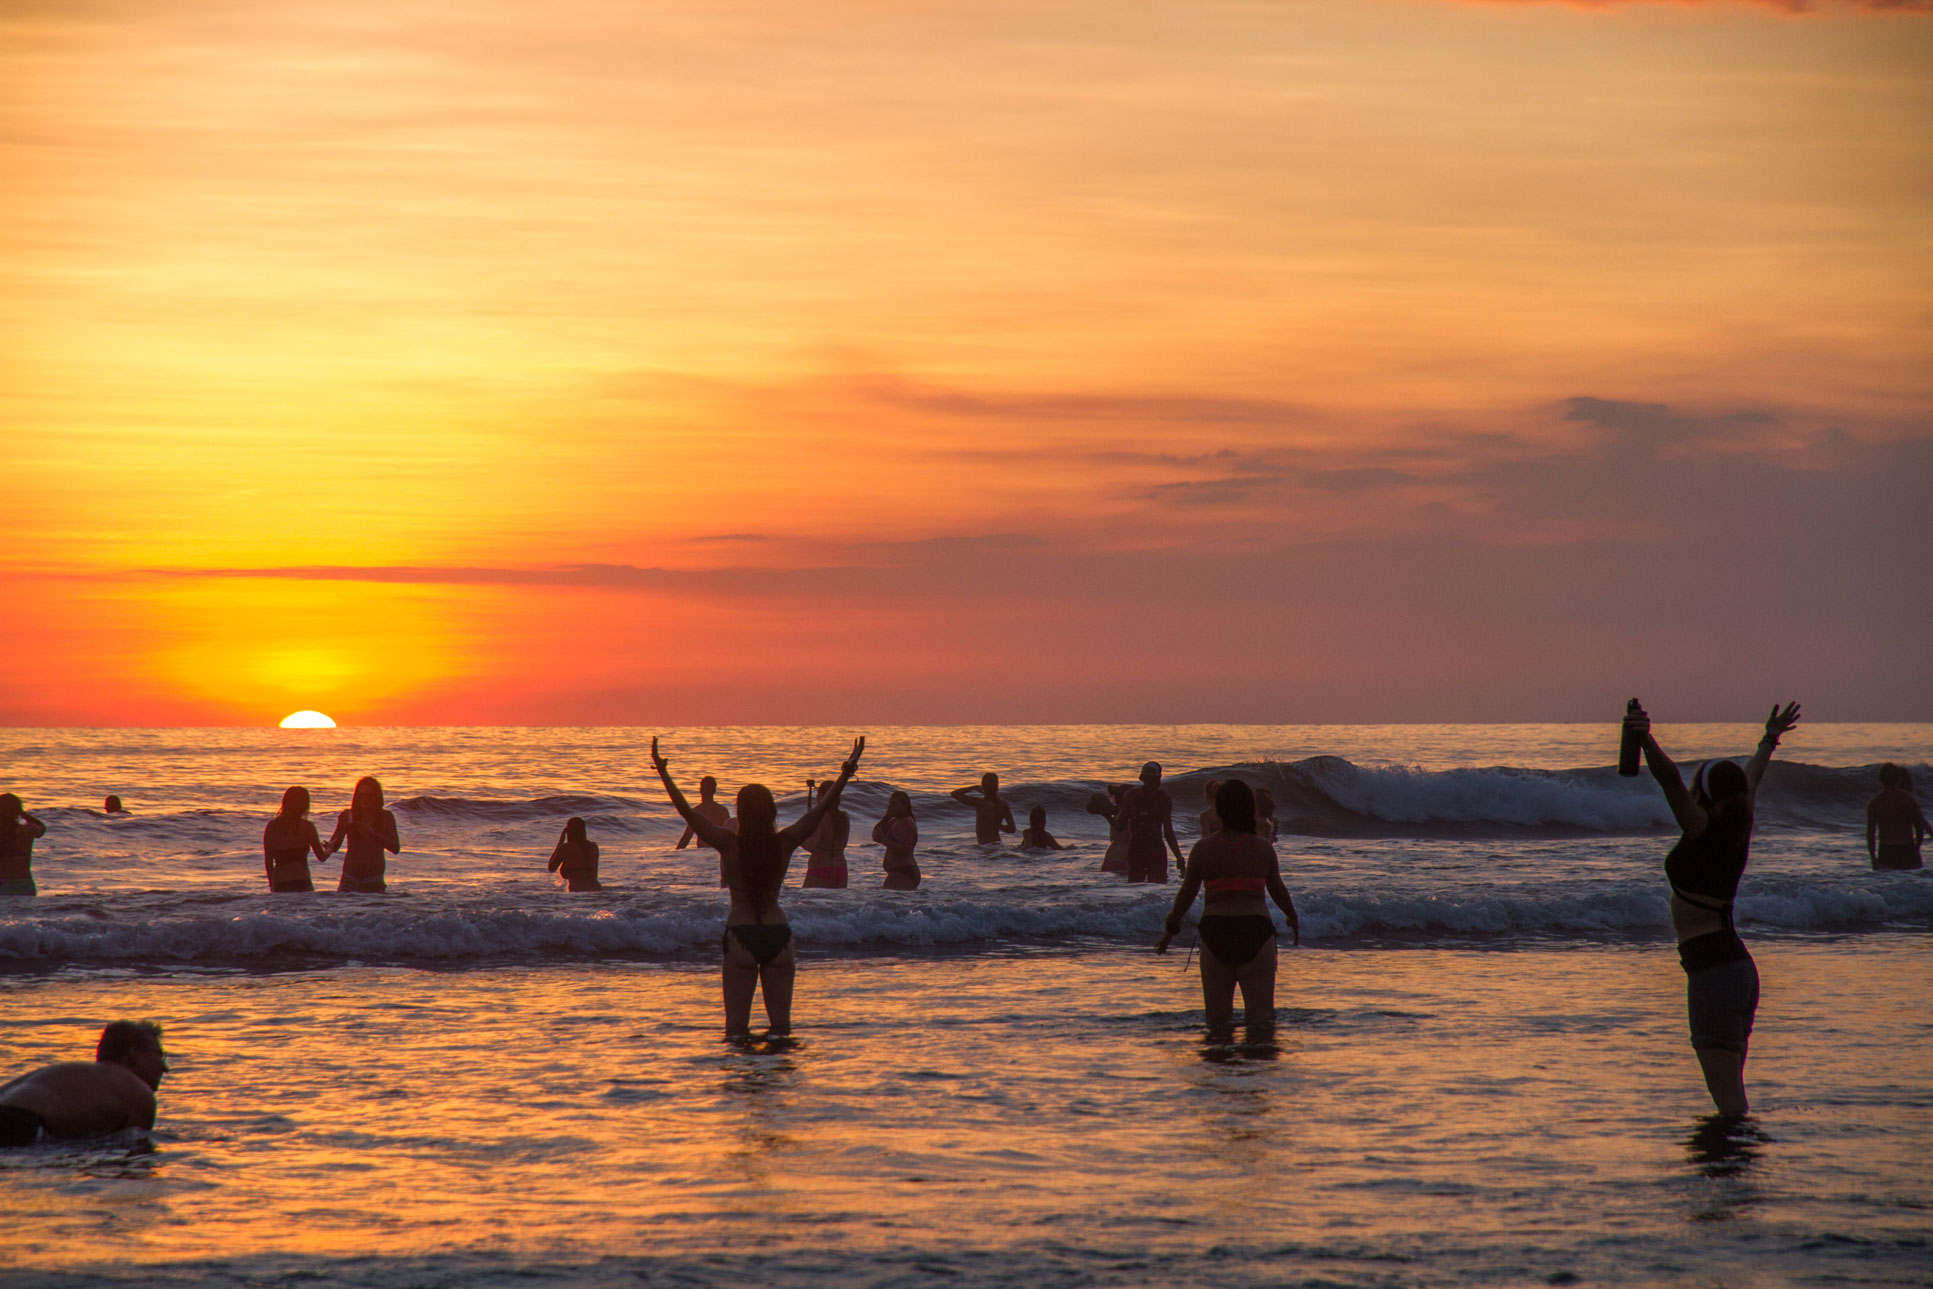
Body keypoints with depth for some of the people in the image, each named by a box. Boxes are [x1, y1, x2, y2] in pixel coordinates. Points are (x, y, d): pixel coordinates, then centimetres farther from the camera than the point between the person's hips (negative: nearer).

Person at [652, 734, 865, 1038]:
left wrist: (663, 773, 0)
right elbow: (821, 809, 1)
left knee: (736, 1024, 2)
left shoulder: (730, 844, -7)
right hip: (778, 934, 2)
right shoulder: (784, 843, -3)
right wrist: (846, 773, 3)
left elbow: (686, 811, -6)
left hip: (740, 934, -2)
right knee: (781, 1021, 8)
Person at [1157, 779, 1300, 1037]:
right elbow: (1278, 890, 12)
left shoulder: (1203, 848, -2)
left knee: (1218, 1017, 9)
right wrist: (1293, 918, 32)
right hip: (1255, 928, 0)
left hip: (1215, 929, 0)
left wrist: (1171, 928, 19)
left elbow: (1186, 894, 4)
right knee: (1261, 1014, 3)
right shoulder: (1263, 849, 1)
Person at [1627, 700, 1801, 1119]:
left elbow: (1670, 780, -27)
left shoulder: (1704, 831, -11)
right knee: (1728, 1090, 12)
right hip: (1739, 969, 9)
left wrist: (1647, 740, -42)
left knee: (1728, 1095, -11)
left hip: (1713, 971, -9)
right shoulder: (1738, 830, 10)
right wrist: (1769, 741, 48)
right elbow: (1751, 781, 29)